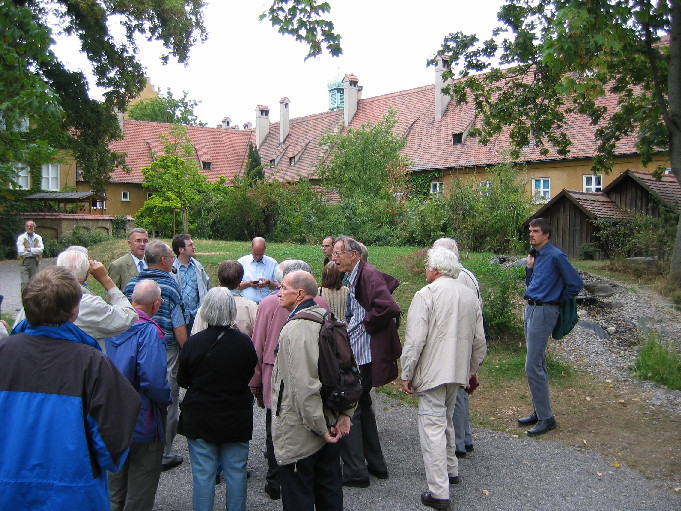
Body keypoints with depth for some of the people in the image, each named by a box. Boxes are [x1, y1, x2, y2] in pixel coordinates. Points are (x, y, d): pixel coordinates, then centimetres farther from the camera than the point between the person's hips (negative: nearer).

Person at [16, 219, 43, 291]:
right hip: (24, 262, -2)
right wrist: (35, 250, -7)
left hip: (35, 261, 3)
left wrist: (29, 249, -13)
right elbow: (21, 252, -10)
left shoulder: (38, 237, 8)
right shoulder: (21, 238, 1)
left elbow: (41, 250, -6)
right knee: (25, 282, -8)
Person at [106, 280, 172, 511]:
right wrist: (166, 400, -11)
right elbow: (153, 380, -29)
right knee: (140, 492, 9)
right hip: (142, 421, -7)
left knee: (116, 484, 24)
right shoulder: (149, 331, -22)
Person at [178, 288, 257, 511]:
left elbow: (182, 381, -2)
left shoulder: (193, 342, -14)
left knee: (203, 475, 9)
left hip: (200, 418, -1)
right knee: (236, 473, 13)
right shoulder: (244, 342, -12)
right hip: (237, 418, 1)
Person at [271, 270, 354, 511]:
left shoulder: (294, 330, -21)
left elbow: (304, 387, -26)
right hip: (331, 425, 8)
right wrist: (345, 413, 7)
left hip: (300, 436, -8)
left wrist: (320, 428, -18)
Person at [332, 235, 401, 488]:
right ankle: (375, 464, 31)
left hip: (363, 354, -11)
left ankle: (355, 472, 9)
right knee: (362, 407, 20)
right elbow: (391, 282, 25)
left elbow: (389, 308, -30)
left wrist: (367, 323, -15)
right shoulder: (356, 276, 11)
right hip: (358, 352, 11)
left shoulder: (367, 275, -19)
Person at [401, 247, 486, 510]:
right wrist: (471, 371, 24)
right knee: (445, 420, 24)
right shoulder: (470, 295, 9)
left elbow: (415, 340, -17)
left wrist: (406, 375, -8)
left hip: (432, 372, -7)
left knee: (433, 428, -2)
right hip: (458, 371, 7)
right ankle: (450, 470, 38)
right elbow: (479, 340, 13)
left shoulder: (426, 295, -12)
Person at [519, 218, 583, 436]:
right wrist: (529, 267, 5)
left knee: (533, 367, -9)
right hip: (530, 309, 9)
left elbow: (576, 284, -12)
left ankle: (546, 418, 0)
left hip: (544, 312, -9)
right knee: (538, 365, 15)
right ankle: (540, 412, 24)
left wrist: (559, 301, -1)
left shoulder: (556, 256, -13)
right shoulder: (536, 255, 13)